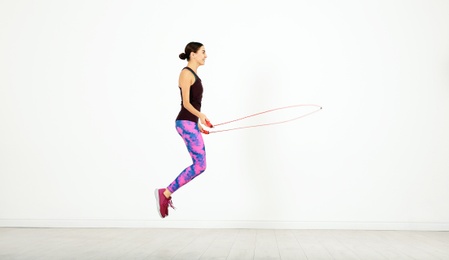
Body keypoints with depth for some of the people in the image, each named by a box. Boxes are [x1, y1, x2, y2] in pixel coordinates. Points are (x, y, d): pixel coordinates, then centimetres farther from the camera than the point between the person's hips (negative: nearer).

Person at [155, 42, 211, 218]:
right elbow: (186, 103, -18)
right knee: (199, 166, -10)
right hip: (185, 123, -10)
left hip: (191, 123, 10)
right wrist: (200, 116, -31)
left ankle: (166, 194, 14)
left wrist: (198, 123, 26)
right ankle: (165, 193, -1)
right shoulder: (186, 73, -11)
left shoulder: (193, 74, 18)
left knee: (199, 166, 8)